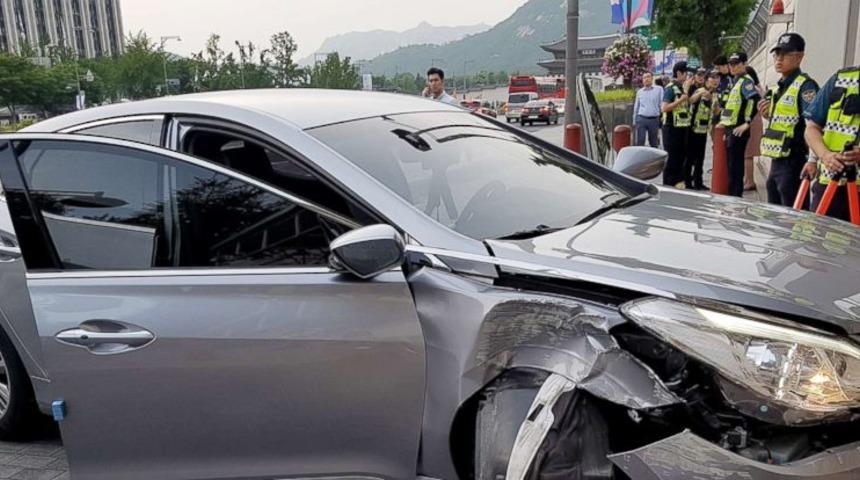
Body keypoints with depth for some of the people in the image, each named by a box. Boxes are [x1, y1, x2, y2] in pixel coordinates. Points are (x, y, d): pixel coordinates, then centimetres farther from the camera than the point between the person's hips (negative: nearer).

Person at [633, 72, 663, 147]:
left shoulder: (659, 89, 3)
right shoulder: (639, 92, 11)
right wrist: (634, 121, 14)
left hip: (654, 119, -1)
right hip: (641, 119, 1)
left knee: (654, 143, 8)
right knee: (640, 142, -5)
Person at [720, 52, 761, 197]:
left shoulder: (745, 81, -10)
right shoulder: (736, 81, 18)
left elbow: (756, 100, -24)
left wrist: (747, 123, -22)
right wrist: (725, 122, 23)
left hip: (738, 131, -9)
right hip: (731, 129, 9)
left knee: (735, 168, -6)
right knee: (732, 165, 14)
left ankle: (735, 197, -2)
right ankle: (732, 195, 21)